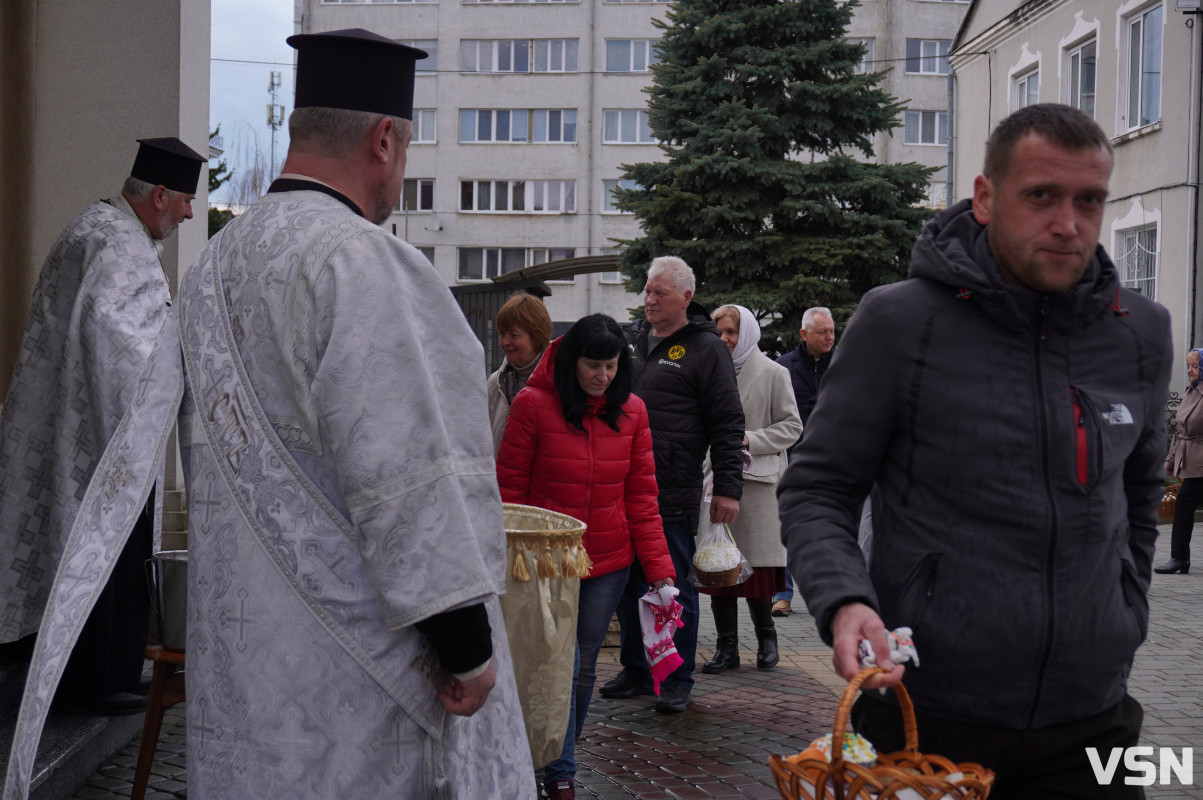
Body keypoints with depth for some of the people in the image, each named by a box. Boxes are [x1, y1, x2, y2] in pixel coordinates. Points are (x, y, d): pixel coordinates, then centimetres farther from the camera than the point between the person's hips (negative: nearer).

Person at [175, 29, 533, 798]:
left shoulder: (212, 265, 10)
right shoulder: (361, 260, -19)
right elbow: (411, 469, -23)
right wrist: (465, 641, -17)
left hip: (239, 644, 9)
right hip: (354, 651, -8)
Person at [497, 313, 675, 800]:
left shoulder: (631, 411, 2)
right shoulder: (534, 404, -8)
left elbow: (641, 496, 5)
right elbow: (509, 489, -3)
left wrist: (658, 567, -1)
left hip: (609, 564, 4)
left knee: (583, 668, 12)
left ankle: (559, 759, 29)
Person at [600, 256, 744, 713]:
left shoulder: (706, 349, -4)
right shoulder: (629, 338, 14)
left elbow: (727, 425, -6)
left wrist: (728, 488, -11)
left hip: (674, 495, -6)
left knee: (676, 588, 1)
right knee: (628, 582, 12)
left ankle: (678, 680, 11)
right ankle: (635, 670, 24)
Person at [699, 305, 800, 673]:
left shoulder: (773, 373, 0)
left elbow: (792, 426, -1)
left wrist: (750, 440, -12)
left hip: (757, 480, -3)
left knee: (756, 565, -1)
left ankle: (766, 637, 20)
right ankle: (727, 646, 11)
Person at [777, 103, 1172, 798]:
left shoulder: (1142, 332, 5)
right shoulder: (899, 322, -8)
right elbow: (815, 490, -4)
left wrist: (1125, 621, 14)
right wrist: (843, 602, -21)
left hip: (1091, 716, 4)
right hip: (926, 715, -3)